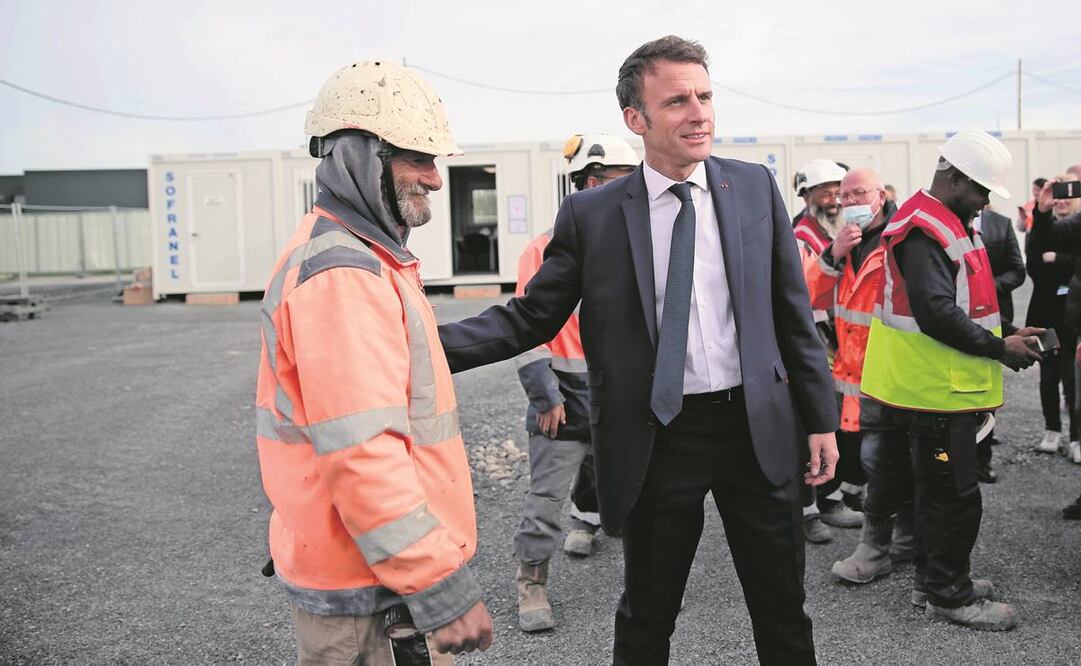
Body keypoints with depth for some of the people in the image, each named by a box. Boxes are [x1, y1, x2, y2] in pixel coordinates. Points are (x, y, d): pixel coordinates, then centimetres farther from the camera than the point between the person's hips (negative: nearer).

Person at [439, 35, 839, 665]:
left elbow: (793, 311, 5)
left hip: (758, 428, 2)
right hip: (656, 440, -1)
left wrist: (821, 418, 5)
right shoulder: (591, 214, -5)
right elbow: (531, 318, -4)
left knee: (784, 612, 16)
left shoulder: (755, 187, 1)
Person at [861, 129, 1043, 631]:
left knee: (937, 488, 19)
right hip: (937, 389, -11)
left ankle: (933, 579, 31)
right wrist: (999, 349, -18)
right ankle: (949, 594, 12)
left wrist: (1002, 337, 12)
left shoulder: (946, 224, 17)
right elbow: (936, 313, -27)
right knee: (955, 494, -1)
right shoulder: (924, 231, -19)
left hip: (948, 386, 11)